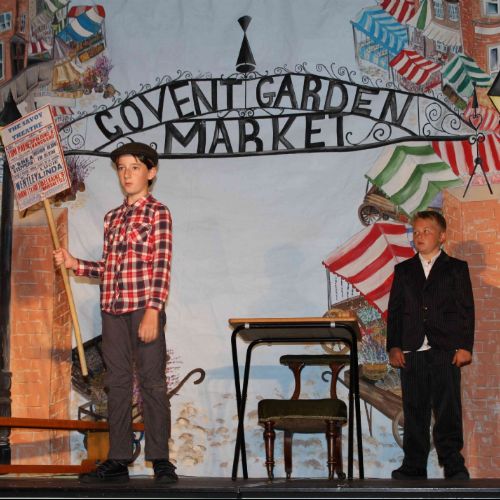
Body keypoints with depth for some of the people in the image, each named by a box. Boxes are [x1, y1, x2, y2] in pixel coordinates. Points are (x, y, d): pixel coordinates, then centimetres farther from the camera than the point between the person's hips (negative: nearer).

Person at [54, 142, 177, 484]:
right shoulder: (113, 218, 18)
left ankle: (160, 460, 3)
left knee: (152, 382, -3)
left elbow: (162, 266, -9)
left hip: (145, 306, -6)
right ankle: (118, 461, 12)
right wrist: (75, 264, 7)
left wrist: (153, 310, -18)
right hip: (113, 309, 6)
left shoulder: (158, 212, -1)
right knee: (118, 384, 7)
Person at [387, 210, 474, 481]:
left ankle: (453, 465, 3)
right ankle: (414, 466, 11)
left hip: (445, 351, -2)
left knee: (448, 410, -4)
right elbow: (394, 311, 11)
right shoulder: (403, 270, 14)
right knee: (414, 411, 5)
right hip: (412, 352, 3)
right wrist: (393, 346, 2)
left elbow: (466, 309, 4)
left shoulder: (456, 268, 8)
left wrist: (465, 346, -5)